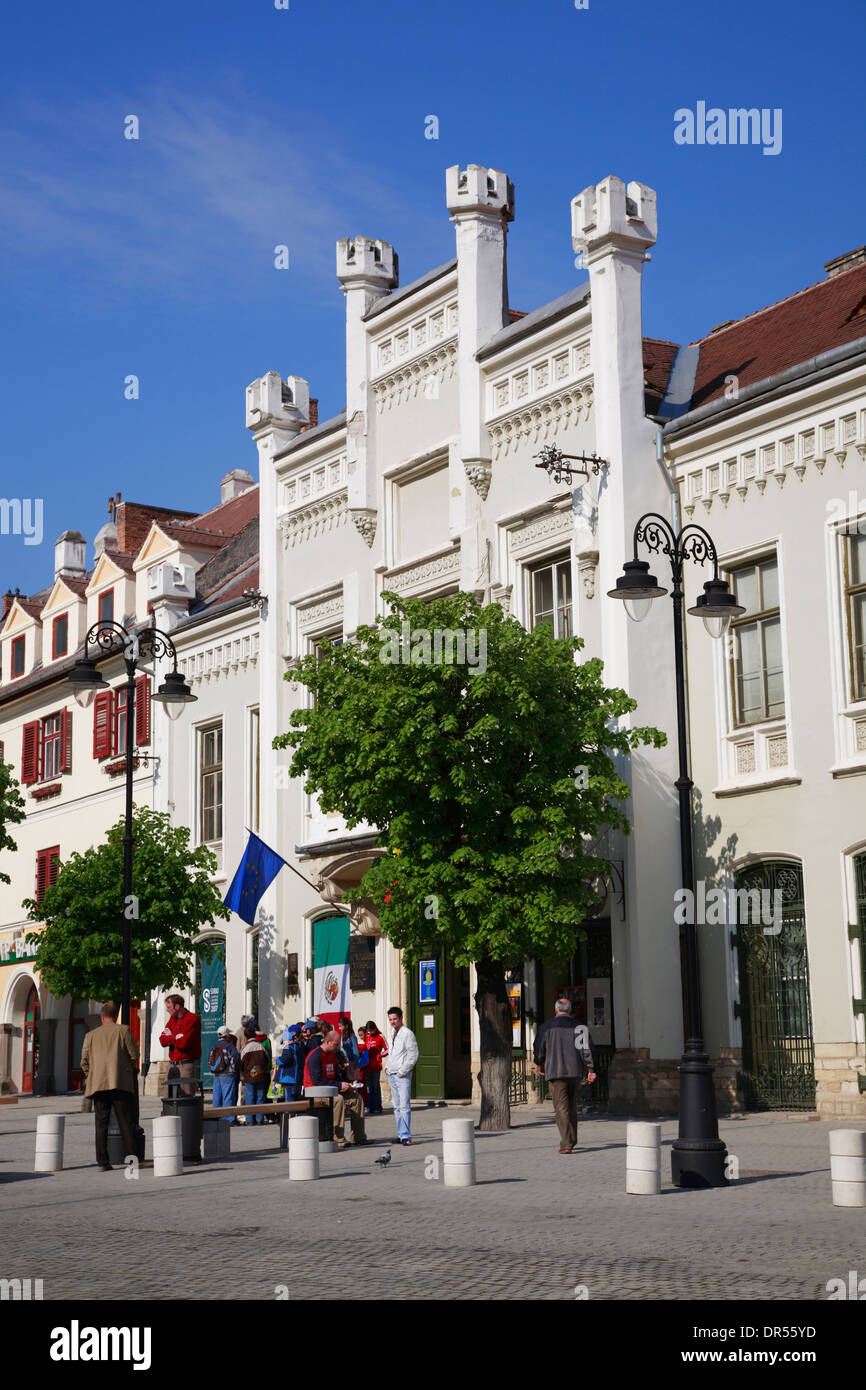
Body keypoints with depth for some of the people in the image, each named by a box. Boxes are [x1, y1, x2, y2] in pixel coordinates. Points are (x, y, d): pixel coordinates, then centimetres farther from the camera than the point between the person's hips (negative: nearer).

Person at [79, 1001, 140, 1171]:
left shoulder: (90, 1035, 11)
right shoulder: (123, 1030, 3)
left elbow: (84, 1062, 9)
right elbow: (134, 1055, 2)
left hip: (98, 1085, 2)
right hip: (121, 1082, -2)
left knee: (101, 1124, 4)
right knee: (126, 1123, 2)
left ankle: (103, 1162, 1)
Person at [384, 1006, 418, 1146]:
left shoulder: (407, 1033, -8)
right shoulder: (393, 1033, 16)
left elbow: (413, 1055, -12)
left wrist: (403, 1071, -14)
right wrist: (388, 1067, 14)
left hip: (402, 1075, -8)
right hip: (392, 1074, 8)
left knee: (404, 1105, -12)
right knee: (397, 1107, 9)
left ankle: (406, 1136, -14)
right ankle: (401, 1134, 12)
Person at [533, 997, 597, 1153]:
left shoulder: (547, 1027, 0)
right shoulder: (579, 1027, 6)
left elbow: (539, 1049, 2)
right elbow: (587, 1049, 0)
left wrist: (540, 1064, 20)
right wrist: (591, 1070, 1)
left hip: (556, 1071, -3)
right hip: (576, 1071, 3)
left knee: (561, 1107, -5)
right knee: (572, 1106, 18)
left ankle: (566, 1144, -15)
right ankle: (572, 1140, 25)